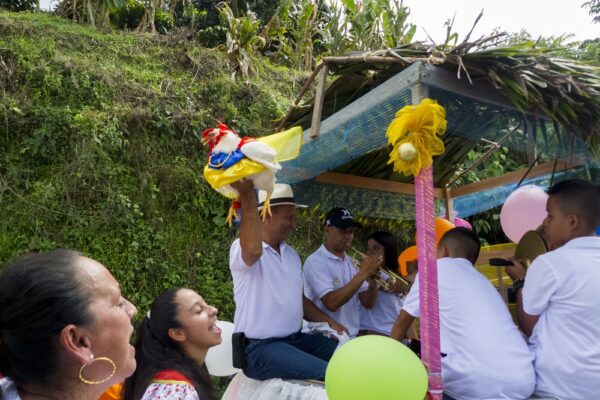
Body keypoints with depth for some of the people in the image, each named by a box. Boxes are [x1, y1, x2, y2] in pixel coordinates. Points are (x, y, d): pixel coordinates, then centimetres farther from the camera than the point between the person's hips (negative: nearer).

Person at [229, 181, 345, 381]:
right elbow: (253, 250, -39)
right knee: (329, 374, -26)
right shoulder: (242, 249, -13)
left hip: (296, 339, 8)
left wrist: (329, 321, 9)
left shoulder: (291, 254, 15)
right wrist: (247, 195, -42)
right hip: (260, 348, -8)